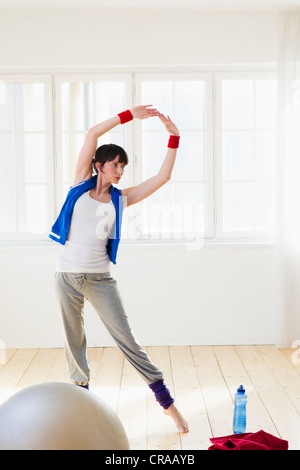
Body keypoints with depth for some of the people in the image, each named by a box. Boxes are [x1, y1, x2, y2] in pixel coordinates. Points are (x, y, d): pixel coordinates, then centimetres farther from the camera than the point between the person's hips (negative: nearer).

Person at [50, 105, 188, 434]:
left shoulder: (120, 199, 5)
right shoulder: (81, 184, 2)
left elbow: (163, 176, 2)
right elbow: (93, 133, -4)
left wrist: (173, 138, -1)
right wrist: (129, 115, -6)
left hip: (100, 279, 0)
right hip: (67, 275, 0)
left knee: (126, 339, -1)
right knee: (73, 340, 12)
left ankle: (165, 400, 6)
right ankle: (81, 389, 34)